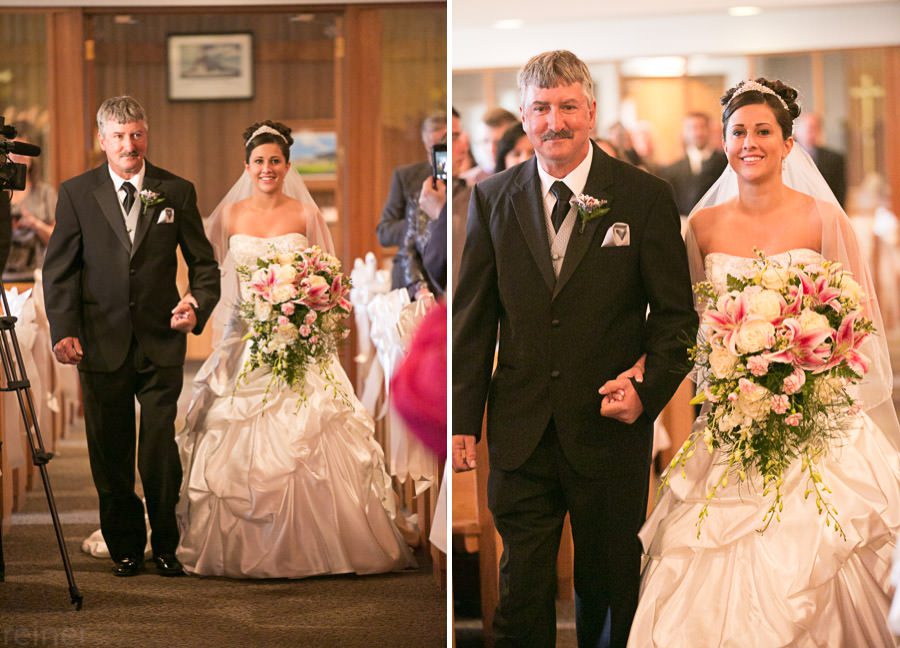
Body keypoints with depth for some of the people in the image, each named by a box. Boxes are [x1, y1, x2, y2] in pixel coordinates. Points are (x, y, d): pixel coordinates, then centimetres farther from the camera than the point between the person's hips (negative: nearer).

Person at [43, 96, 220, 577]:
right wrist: (63, 331, -8)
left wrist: (198, 304, -10)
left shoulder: (177, 191, 5)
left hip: (161, 341, 0)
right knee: (110, 454, 8)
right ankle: (125, 547, 23)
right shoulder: (76, 193, 2)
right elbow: (58, 269, 3)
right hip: (102, 343, 1)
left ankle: (166, 547, 14)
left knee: (161, 453, -3)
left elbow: (203, 262, 9)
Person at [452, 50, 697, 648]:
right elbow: (474, 318, 6)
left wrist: (647, 389, -15)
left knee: (610, 587, 13)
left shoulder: (645, 198, -2)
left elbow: (676, 312, 0)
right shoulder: (492, 199, 5)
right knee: (521, 595, 6)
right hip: (520, 435, 1)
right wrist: (464, 420, 2)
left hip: (611, 428, -1)